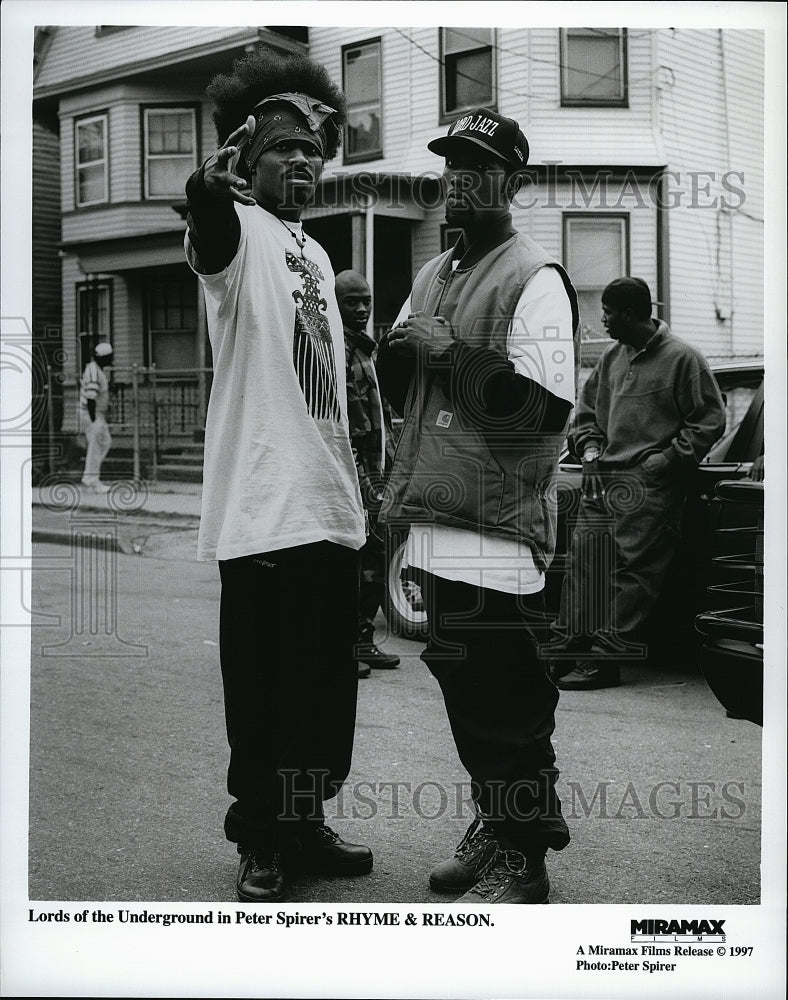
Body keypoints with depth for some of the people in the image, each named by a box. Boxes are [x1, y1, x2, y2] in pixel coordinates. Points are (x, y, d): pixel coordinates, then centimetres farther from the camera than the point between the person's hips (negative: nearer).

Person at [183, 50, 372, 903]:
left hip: (330, 506, 8)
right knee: (262, 681, 0)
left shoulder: (315, 255, 20)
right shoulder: (239, 230, -3)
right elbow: (208, 230, -31)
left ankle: (305, 826, 27)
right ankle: (260, 841, 14)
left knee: (325, 681, 13)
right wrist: (210, 188, -53)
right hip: (265, 505, -8)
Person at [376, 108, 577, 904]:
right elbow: (395, 381, 21)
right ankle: (492, 827, 29)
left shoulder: (534, 278, -7)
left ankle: (522, 858, 9)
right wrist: (401, 349, -1)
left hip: (497, 524, -8)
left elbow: (547, 403, -18)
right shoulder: (433, 275, 19)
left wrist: (453, 353, -14)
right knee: (460, 681, 15)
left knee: (506, 694, -3)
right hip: (436, 517, 8)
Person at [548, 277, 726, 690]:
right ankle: (567, 647, 2)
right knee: (583, 558, -2)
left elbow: (710, 420, -3)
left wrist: (668, 458, -11)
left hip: (650, 484, -7)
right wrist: (589, 446, 10)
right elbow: (586, 407, 28)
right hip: (602, 477, 7)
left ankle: (607, 660, -13)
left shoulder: (682, 358, -3)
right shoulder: (612, 357, 17)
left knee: (632, 568, -11)